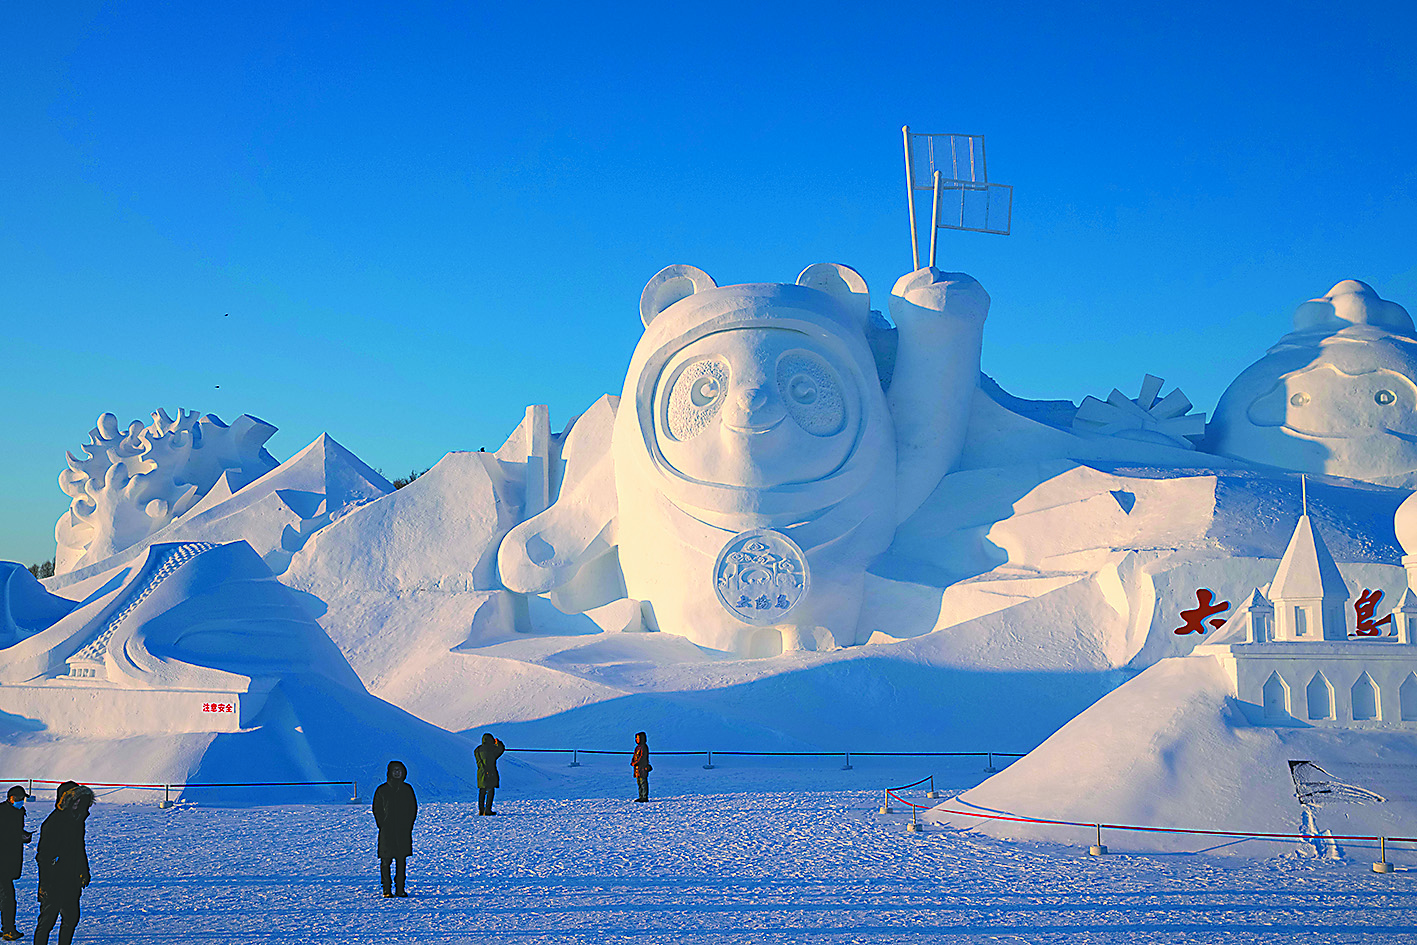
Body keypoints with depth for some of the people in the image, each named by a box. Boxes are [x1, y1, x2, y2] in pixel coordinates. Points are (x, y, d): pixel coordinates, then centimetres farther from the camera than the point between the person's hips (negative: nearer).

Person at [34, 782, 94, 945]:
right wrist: (45, 883, -20)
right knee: (48, 919, -2)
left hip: (71, 881, 8)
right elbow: (43, 855, -18)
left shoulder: (77, 820, 8)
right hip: (53, 882, -8)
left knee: (72, 918, 14)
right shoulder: (52, 823, -18)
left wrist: (84, 871, 24)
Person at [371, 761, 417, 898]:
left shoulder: (407, 789, 10)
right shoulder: (382, 790, 3)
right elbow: (377, 810, 3)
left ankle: (400, 889, 6)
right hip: (387, 831, -2)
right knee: (386, 860, -5)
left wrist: (408, 825, 2)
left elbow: (413, 808, 13)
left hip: (403, 831, 2)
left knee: (402, 860, 2)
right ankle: (386, 890, -1)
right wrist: (383, 826, -5)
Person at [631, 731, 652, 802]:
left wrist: (635, 763, -15)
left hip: (643, 767, -10)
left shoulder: (644, 746, -11)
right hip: (638, 767, 10)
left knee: (643, 782, -9)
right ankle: (641, 797, 16)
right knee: (639, 782, 11)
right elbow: (635, 756, 21)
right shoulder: (638, 746, 18)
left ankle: (645, 797, -7)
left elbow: (643, 757, -18)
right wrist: (632, 762, 5)